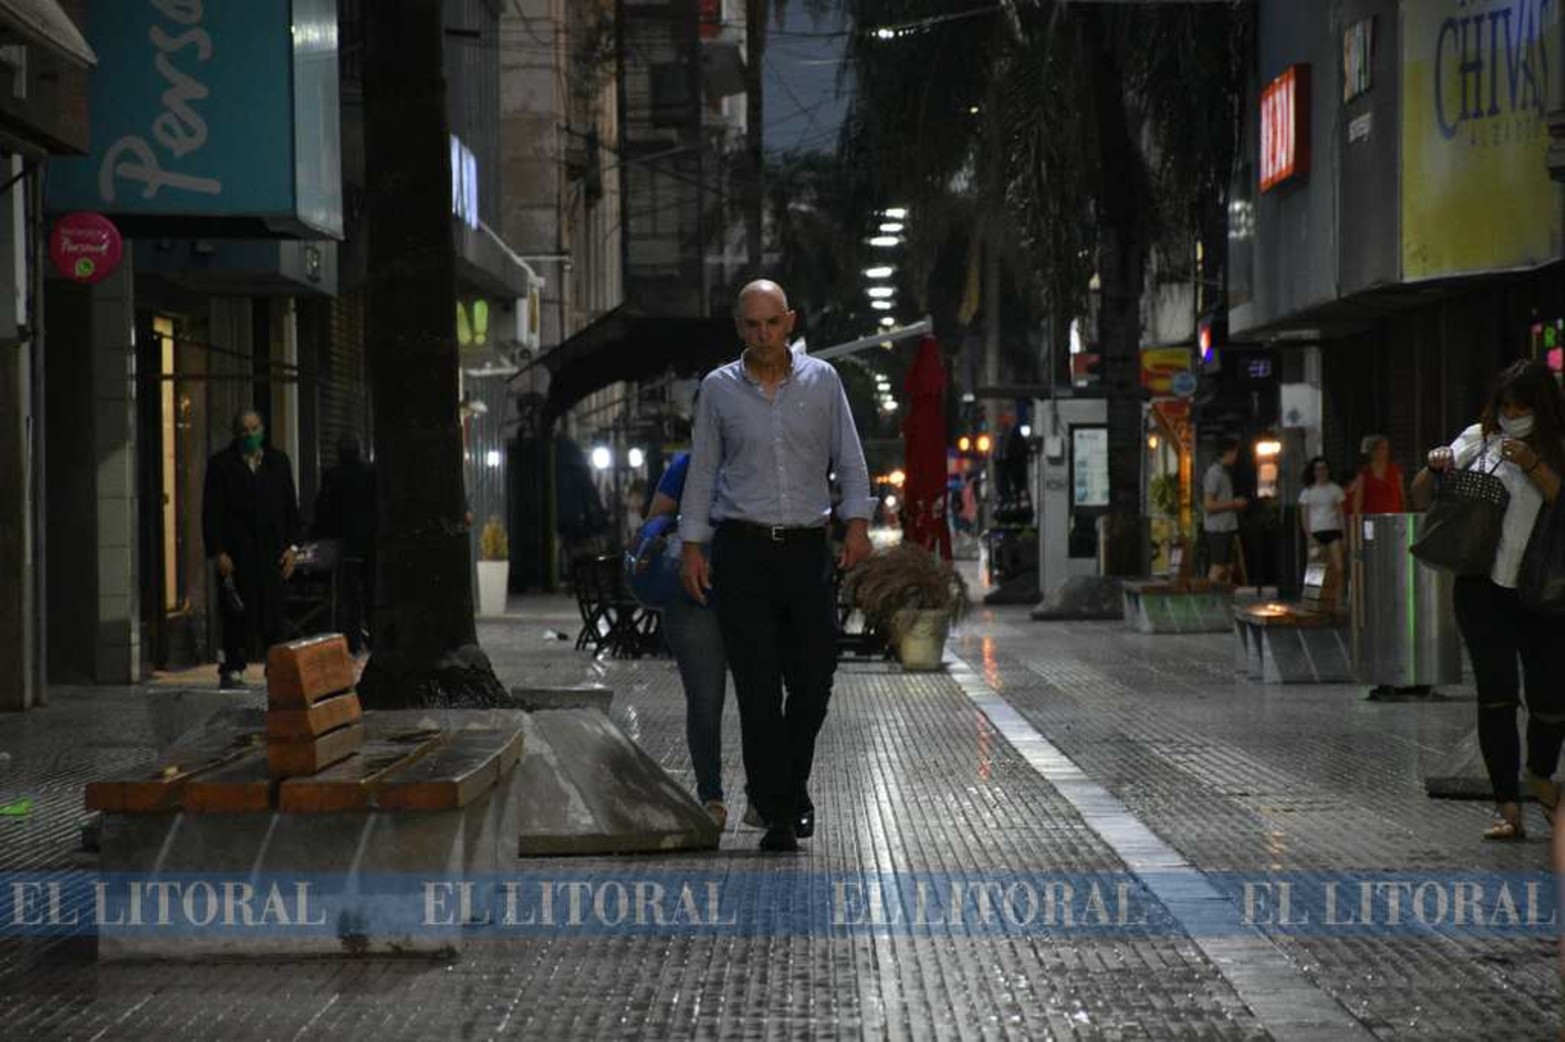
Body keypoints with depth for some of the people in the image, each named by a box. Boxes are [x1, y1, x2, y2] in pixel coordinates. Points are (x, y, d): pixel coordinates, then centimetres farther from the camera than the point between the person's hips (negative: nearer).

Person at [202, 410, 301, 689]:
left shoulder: (279, 462, 14)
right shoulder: (221, 464, 3)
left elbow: (290, 507, 15)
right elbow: (211, 512, 0)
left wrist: (291, 546, 6)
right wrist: (217, 552, -8)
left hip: (273, 553, 3)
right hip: (236, 554, -3)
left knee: (274, 613, -1)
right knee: (238, 615, -5)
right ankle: (232, 670, 1)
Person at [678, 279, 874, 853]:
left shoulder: (822, 380, 7)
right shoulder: (718, 389, 6)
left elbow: (849, 459, 8)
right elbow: (702, 471, 9)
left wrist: (857, 522, -6)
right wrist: (692, 545, 2)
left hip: (807, 548, 1)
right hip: (742, 551, -1)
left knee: (813, 680, 2)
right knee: (758, 690, -5)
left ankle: (792, 788, 27)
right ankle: (778, 815, -1)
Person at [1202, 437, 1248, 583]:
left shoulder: (1226, 472, 16)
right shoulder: (1214, 473, -14)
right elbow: (1208, 504, -19)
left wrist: (1238, 503, 10)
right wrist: (1233, 503, -14)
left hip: (1227, 527, 9)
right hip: (1217, 529, -9)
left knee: (1229, 568, 9)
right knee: (1217, 569, -8)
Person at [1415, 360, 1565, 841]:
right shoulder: (1480, 438, 4)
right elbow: (1421, 490, 8)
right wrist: (1437, 466, -13)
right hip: (1484, 586, 0)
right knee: (1497, 694, -4)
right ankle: (1507, 804, 1)